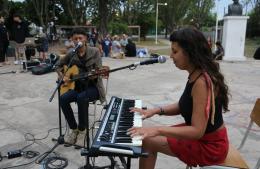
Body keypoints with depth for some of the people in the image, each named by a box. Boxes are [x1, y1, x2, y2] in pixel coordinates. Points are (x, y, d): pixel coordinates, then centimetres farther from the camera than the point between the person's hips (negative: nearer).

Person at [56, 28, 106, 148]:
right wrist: (63, 76, 2)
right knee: (63, 98, -24)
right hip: (78, 86, 4)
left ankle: (82, 130, -13)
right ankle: (73, 129, -5)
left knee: (81, 98, -35)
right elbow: (59, 65, 19)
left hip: (93, 86, -4)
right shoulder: (71, 54, 5)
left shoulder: (94, 52, -4)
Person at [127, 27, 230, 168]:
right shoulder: (195, 75, -1)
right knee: (146, 137, 8)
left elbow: (197, 131, -32)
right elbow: (183, 106, 10)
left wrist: (158, 129, -33)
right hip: (201, 134, 8)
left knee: (147, 141, -8)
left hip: (209, 145, -8)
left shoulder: (202, 82, -30)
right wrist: (156, 111, -2)